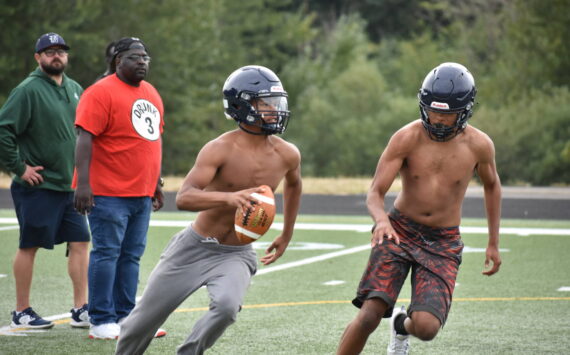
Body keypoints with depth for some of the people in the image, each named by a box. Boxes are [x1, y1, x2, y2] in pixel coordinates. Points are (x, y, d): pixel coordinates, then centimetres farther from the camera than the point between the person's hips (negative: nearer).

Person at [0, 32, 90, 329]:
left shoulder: (75, 90, 11)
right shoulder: (28, 90, -11)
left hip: (70, 185, 7)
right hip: (38, 185, -6)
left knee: (80, 242, 3)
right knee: (29, 246, 2)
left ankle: (80, 310, 8)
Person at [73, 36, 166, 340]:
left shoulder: (151, 93, 17)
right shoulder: (102, 93, -10)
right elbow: (85, 138, -16)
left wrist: (156, 184, 25)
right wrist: (83, 183, -23)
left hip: (141, 194, 8)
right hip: (109, 192, -8)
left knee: (132, 255, 10)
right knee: (106, 253, -7)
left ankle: (124, 317, 16)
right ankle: (101, 322, -4)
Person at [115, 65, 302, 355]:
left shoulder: (287, 155, -5)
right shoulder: (221, 149, -18)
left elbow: (293, 184, 22)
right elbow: (183, 198, -32)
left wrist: (286, 236, 25)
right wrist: (229, 197, -49)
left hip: (236, 255, 2)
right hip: (194, 249, -2)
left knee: (227, 306, -30)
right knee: (144, 320, 8)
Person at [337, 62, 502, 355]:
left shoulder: (478, 145, -6)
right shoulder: (407, 138, -11)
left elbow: (491, 186, 15)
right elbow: (375, 193, -14)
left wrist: (494, 243, 17)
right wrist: (381, 219, -37)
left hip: (443, 243, 1)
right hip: (399, 232, -1)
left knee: (426, 327, -17)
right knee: (369, 315, -19)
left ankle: (403, 325, 22)